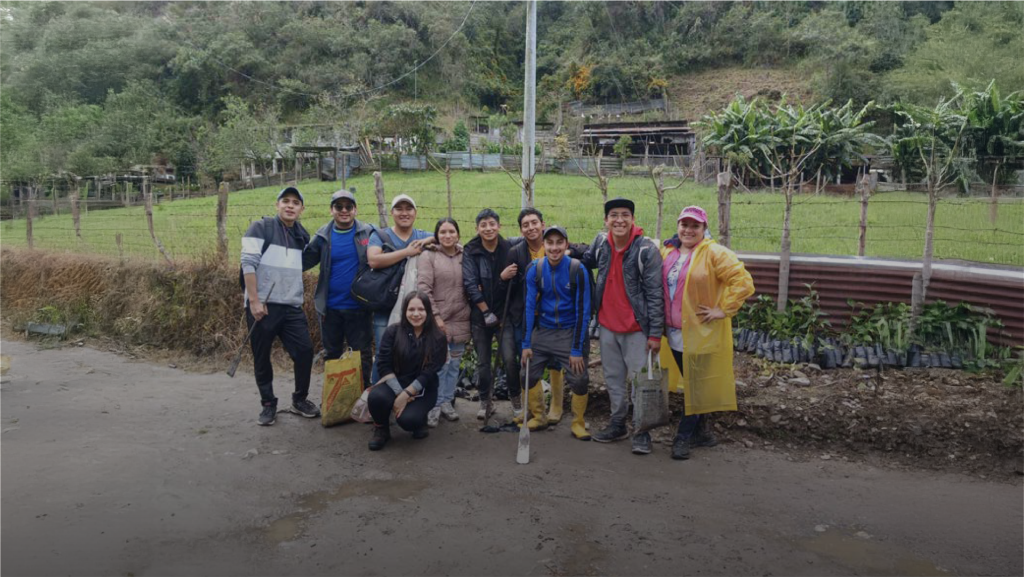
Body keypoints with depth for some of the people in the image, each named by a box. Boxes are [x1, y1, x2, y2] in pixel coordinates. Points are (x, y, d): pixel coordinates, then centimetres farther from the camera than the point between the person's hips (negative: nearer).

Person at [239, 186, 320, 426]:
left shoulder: (302, 235, 11)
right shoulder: (261, 228, -5)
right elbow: (248, 263, -12)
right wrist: (254, 301, -17)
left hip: (292, 307, 4)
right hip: (262, 306, -4)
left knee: (305, 350, -3)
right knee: (262, 358, 5)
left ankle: (300, 399, 17)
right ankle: (268, 404, 21)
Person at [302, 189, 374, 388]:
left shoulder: (368, 232, -3)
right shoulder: (323, 236, 1)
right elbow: (303, 261, 1)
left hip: (358, 306, -2)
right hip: (330, 306, 2)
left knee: (362, 354, 7)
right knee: (331, 353, 16)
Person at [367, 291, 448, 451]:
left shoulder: (437, 338, -7)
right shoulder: (393, 331, -4)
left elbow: (429, 373, -13)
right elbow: (384, 365, -8)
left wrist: (406, 395, -22)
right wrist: (399, 393, -19)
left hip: (422, 390, -1)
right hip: (395, 384, 1)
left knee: (407, 419, -29)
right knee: (376, 396, -32)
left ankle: (420, 420, 11)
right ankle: (381, 430, 1)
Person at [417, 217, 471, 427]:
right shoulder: (429, 255, -3)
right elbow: (423, 287, -8)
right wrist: (435, 316, -12)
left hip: (461, 321, 4)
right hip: (438, 320, -4)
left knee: (454, 364, 10)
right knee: (441, 363, -9)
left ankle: (447, 402, 24)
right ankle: (434, 405, 5)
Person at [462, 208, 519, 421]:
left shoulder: (509, 249, -1)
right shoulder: (471, 252, -3)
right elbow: (470, 284, -8)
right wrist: (487, 313, -11)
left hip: (504, 313, 0)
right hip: (480, 314, 1)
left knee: (510, 358, -12)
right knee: (482, 362, 8)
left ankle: (515, 396, 11)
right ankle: (485, 401, 25)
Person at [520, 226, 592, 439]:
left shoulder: (577, 270, -15)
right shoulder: (534, 269, -8)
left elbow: (583, 311, -13)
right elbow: (529, 306, -5)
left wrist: (577, 349, -14)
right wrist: (526, 344, -6)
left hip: (570, 331, -3)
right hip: (543, 331, 3)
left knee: (579, 380, -6)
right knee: (528, 375, 5)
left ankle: (578, 424, 17)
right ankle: (538, 417, 28)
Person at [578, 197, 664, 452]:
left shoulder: (647, 249, -15)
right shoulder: (601, 242, 0)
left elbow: (655, 294, -15)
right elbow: (587, 261, 24)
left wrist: (655, 333, -16)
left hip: (636, 328, -5)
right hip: (608, 325, 5)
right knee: (613, 379, 15)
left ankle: (641, 432, 15)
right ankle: (617, 424, 30)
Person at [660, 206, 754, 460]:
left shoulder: (714, 253, -10)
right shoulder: (667, 252, 8)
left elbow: (743, 281, -16)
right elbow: (659, 285, 23)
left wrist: (724, 310, -16)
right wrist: (662, 320, 13)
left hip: (702, 333, -5)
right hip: (675, 332, 6)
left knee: (698, 385, 2)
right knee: (691, 384, 14)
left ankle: (683, 437, 10)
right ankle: (701, 432, 28)